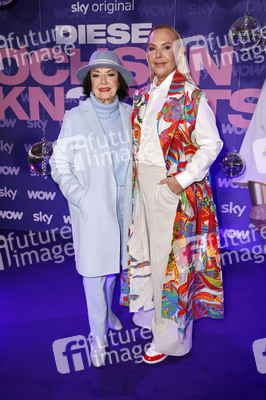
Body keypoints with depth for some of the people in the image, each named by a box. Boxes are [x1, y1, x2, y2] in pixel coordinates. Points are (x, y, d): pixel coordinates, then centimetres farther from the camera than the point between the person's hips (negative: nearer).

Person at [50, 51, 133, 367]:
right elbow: (60, 165, -4)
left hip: (123, 203, 3)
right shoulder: (75, 118, -7)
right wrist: (81, 198, -13)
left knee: (113, 260, 17)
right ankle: (98, 335, 19)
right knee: (93, 268, 3)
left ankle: (107, 309, 43)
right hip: (91, 208, -3)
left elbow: (140, 156, 13)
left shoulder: (129, 115, 2)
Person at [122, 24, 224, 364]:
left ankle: (170, 336, 18)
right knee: (148, 249, 14)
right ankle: (152, 311, 36)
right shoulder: (143, 97, 12)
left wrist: (183, 179, -17)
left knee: (171, 256, 1)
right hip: (144, 185, 6)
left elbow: (211, 144, -10)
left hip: (175, 188, -6)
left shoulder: (191, 96, -8)